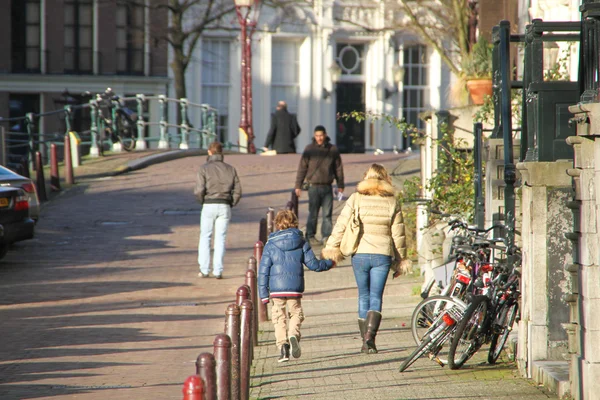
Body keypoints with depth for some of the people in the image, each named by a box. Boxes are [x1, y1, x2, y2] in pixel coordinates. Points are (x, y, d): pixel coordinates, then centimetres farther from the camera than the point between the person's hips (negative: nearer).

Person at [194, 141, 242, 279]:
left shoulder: (204, 168, -4)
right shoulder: (230, 169, 7)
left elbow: (199, 190, -13)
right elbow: (238, 191, 2)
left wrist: (203, 201, 5)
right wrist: (230, 205, 11)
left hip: (209, 206, -2)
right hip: (225, 206, 2)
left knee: (205, 237, 9)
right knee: (220, 238, 6)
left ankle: (204, 269, 5)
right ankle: (218, 270, 2)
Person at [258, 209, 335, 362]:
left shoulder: (270, 245, 3)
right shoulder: (301, 242, 3)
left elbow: (263, 270, 1)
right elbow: (313, 264, 6)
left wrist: (263, 293, 5)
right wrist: (329, 264, 24)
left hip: (276, 288, 0)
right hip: (295, 288, 0)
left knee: (279, 318, 8)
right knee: (296, 314, 14)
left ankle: (283, 345, -6)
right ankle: (294, 334, -15)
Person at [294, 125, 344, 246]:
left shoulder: (333, 150, 6)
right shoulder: (309, 149, 0)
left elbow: (338, 168, 13)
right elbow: (302, 168, 2)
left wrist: (340, 185, 13)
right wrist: (298, 186, -1)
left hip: (327, 187, 2)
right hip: (314, 186, -2)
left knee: (327, 213, 0)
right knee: (313, 213, 1)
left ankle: (326, 236, 5)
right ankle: (310, 236, 11)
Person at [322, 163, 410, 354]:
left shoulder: (356, 198, 2)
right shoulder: (392, 202, 5)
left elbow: (341, 225, -2)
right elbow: (398, 234, 7)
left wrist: (331, 249, 5)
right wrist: (400, 261, 15)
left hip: (360, 254, 0)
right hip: (382, 255, 0)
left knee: (364, 296, 13)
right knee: (376, 297, 2)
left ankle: (365, 341, 15)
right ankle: (370, 336, -18)